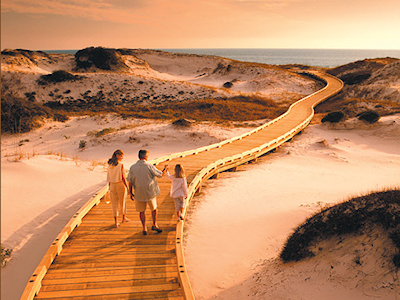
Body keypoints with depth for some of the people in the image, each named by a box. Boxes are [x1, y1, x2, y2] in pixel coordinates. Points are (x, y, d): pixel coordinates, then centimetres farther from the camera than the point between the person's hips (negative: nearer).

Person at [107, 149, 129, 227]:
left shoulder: (110, 165, 0)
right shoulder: (121, 165, -16)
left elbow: (109, 177, 6)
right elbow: (123, 177, -16)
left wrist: (109, 186, 15)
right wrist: (127, 187, -9)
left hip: (112, 185, 4)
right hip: (120, 185, -4)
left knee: (114, 203, 11)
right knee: (122, 202, 17)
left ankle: (116, 222, 14)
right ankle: (124, 217, 36)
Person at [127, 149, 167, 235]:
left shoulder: (133, 167, -4)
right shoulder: (149, 166, -13)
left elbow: (130, 181, -1)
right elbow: (160, 174, -4)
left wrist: (130, 192, 8)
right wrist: (165, 169, 16)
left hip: (139, 193, 2)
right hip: (150, 192, -2)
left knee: (141, 211, 13)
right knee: (153, 208, 19)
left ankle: (144, 228, 15)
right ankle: (154, 224, 18)